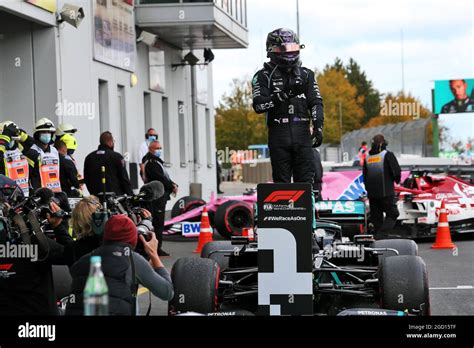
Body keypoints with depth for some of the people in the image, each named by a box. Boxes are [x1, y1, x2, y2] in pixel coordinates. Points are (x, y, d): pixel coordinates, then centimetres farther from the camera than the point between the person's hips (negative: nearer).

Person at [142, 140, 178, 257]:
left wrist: (173, 184, 8)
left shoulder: (156, 161, 22)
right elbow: (160, 178, -20)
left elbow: (164, 176, 22)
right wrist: (172, 187, -13)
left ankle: (157, 247, 15)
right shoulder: (150, 162, -12)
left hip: (161, 195, 10)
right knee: (158, 222, -10)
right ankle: (157, 248, -9)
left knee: (159, 222, 11)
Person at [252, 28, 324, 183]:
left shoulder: (306, 75, 16)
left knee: (306, 180, -2)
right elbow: (258, 105, -8)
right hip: (278, 134, -2)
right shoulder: (264, 76, 5)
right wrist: (284, 94, -19)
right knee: (281, 182, 0)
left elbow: (316, 102, 11)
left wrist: (318, 126, -5)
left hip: (302, 133, 2)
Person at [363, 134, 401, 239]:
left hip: (372, 194, 5)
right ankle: (381, 236, -14)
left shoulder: (367, 158, 9)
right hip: (386, 193, -5)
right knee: (392, 214, 2)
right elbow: (397, 172, -9)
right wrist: (397, 180, 11)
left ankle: (378, 239, 12)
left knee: (376, 217, 11)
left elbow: (365, 176, 14)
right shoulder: (388, 155, -8)